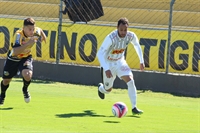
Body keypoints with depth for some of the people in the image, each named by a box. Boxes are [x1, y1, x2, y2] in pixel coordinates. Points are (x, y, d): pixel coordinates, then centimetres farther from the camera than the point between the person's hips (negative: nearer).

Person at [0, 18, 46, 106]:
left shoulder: (36, 31, -21)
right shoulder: (19, 35, -35)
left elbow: (40, 30, 7)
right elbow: (15, 51, -47)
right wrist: (28, 44, -52)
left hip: (26, 57, 2)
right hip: (13, 58, -2)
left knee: (27, 75, -27)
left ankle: (25, 89, 8)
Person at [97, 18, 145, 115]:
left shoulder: (131, 36, -19)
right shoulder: (111, 38, -34)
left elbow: (137, 45, 5)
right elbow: (100, 53, -33)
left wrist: (141, 61, 9)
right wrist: (106, 69, -41)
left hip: (120, 62, 3)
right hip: (108, 64, -3)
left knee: (130, 81, -19)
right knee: (108, 90, 12)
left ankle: (134, 108, -14)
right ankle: (100, 88, 51)